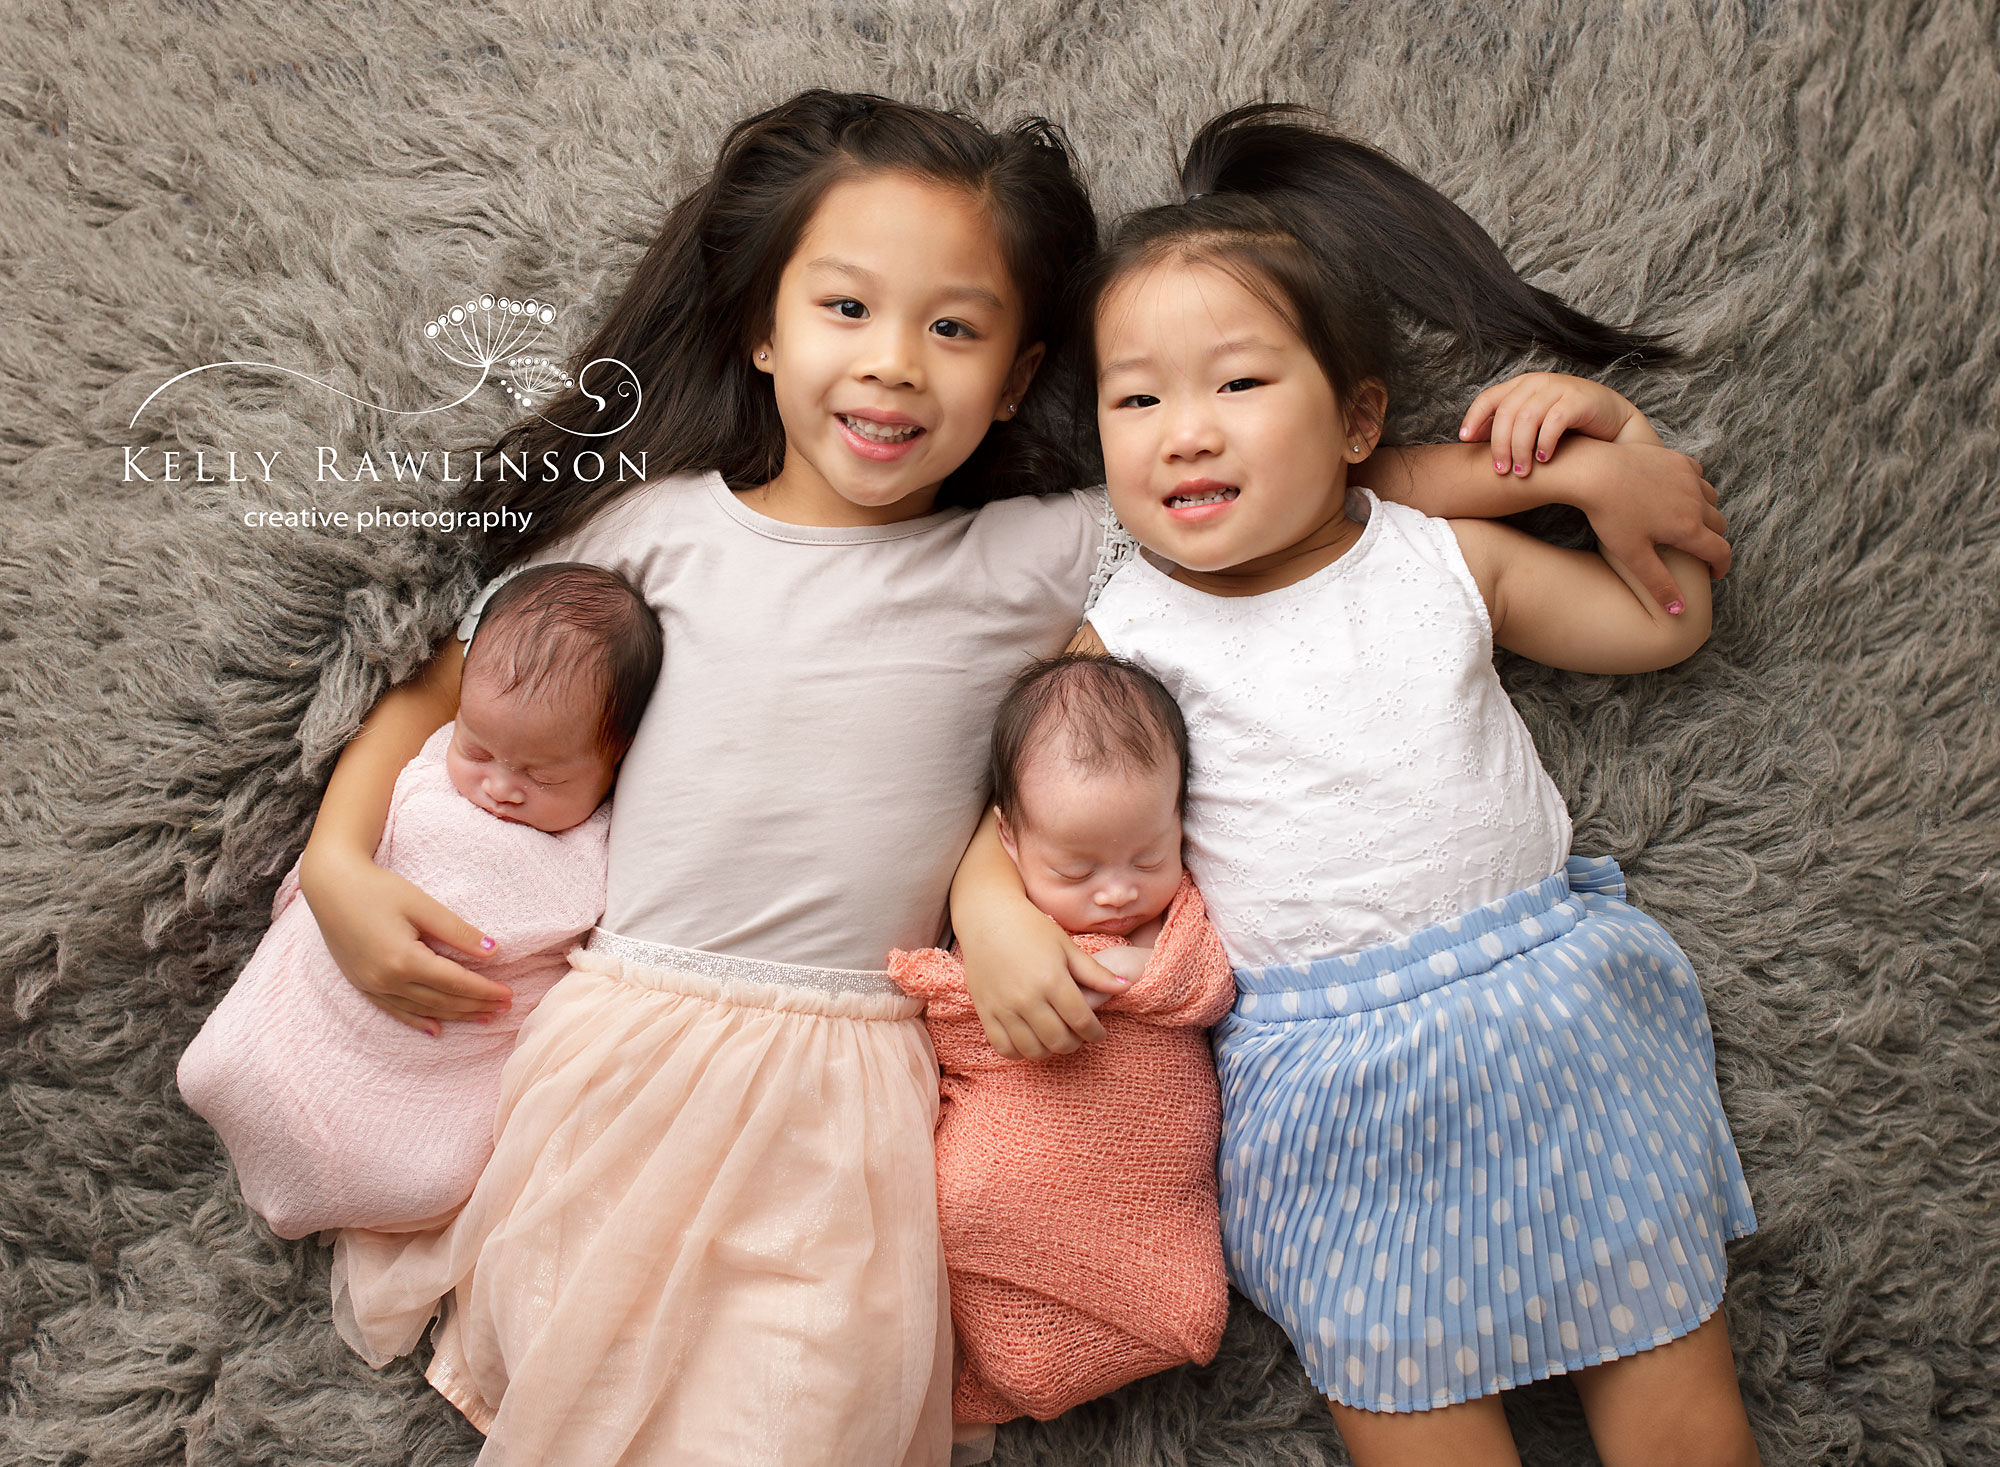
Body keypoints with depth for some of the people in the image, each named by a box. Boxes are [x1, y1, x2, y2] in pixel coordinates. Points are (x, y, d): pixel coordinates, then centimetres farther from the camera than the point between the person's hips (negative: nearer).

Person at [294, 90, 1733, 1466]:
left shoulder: (1047, 557, -2)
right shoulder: (660, 525, 1)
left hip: (852, 1084, -1)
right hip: (620, 1044, 1)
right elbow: (450, 682, 11)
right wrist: (340, 861, 0)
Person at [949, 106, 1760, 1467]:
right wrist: (995, 908, -19)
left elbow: (1665, 620, 14)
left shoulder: (1444, 558, 2)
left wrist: (1618, 438, 5)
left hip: (1550, 991, 2)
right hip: (1318, 1056, -1)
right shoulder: (1125, 634, -3)